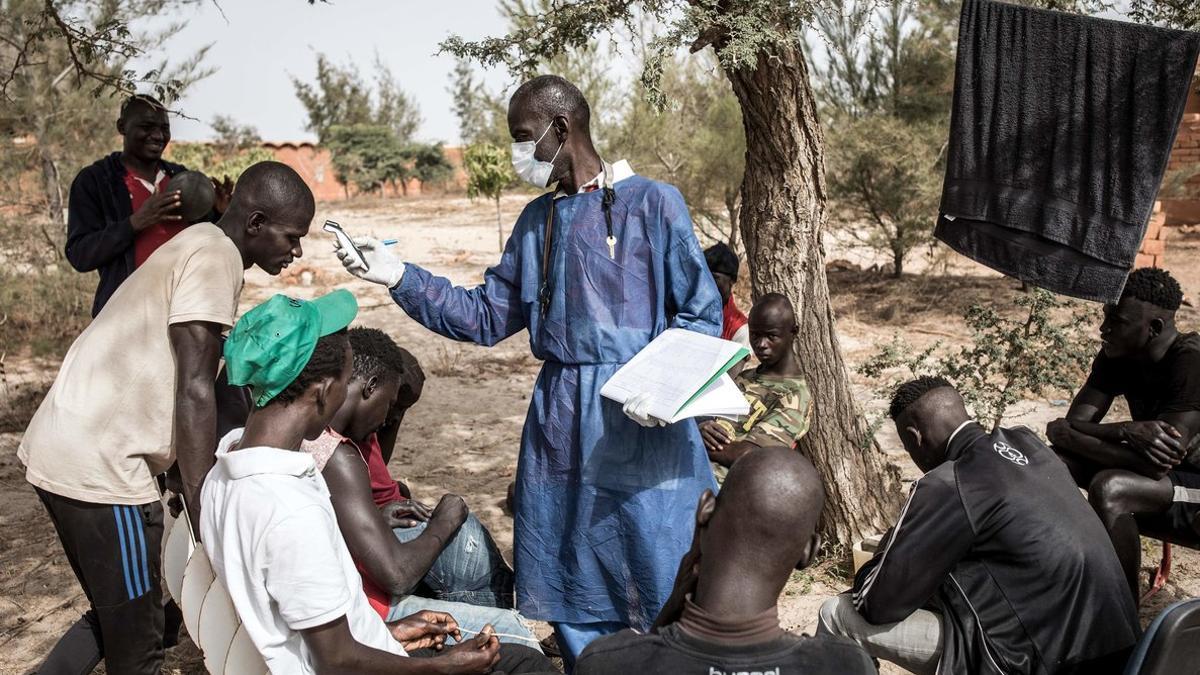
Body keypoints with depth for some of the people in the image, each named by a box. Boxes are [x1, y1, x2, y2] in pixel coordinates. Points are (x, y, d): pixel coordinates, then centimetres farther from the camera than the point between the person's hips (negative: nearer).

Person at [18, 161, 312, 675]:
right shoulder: (215, 257, -13)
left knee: (112, 619, 24)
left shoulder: (198, 247, 18)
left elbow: (185, 383, 23)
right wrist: (207, 518, -20)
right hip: (97, 464, -10)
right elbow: (194, 393, -21)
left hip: (61, 448, 10)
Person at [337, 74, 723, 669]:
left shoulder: (651, 203, -6)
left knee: (665, 592, 2)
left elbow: (701, 312, -4)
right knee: (571, 596, 15)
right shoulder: (537, 219, 12)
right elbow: (488, 317, 11)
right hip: (558, 420, 6)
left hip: (639, 423, -5)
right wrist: (401, 279, 3)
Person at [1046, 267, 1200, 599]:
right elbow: (1073, 423, -10)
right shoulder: (1116, 355, -5)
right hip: (1164, 476, 7)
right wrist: (1127, 430, -30)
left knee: (1108, 488, -33)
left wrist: (1066, 435, -22)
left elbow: (1156, 462, -33)